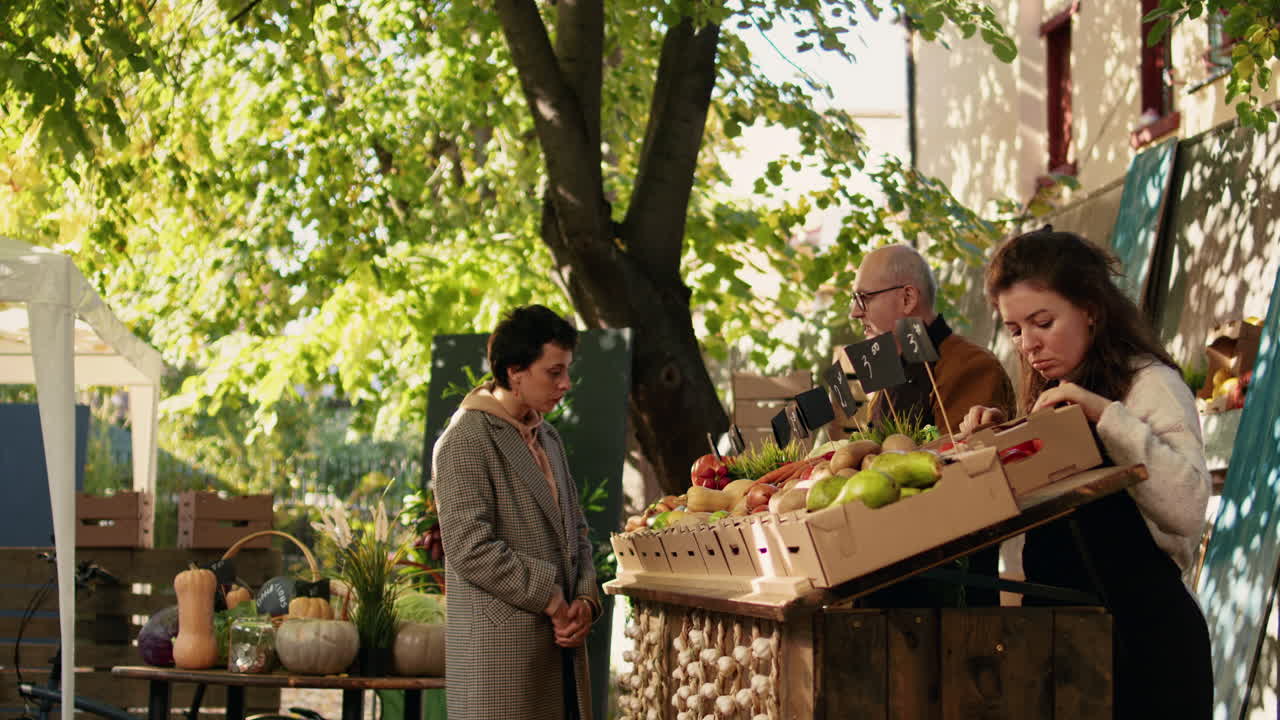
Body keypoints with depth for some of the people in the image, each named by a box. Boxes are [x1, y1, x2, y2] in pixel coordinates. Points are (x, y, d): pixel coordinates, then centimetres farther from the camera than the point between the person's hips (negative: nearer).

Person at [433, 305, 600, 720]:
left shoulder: (547, 438, 19)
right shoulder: (467, 441, -9)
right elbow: (470, 547, -17)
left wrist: (585, 599, 3)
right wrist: (550, 599, -13)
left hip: (559, 641, 8)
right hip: (499, 648, -8)